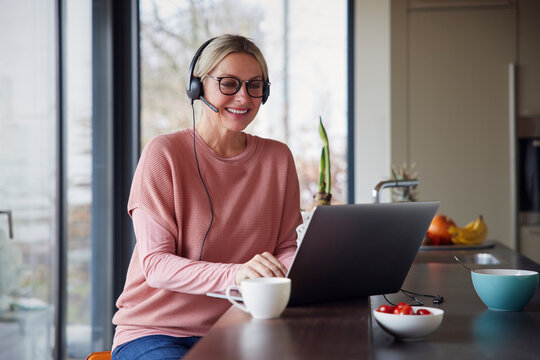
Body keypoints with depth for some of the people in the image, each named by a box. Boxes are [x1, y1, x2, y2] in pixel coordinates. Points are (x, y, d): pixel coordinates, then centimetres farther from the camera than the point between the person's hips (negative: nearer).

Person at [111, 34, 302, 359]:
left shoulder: (278, 158, 7)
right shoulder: (165, 154, -6)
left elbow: (286, 247, 10)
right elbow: (155, 264, -13)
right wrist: (234, 274, -30)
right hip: (154, 332, -4)